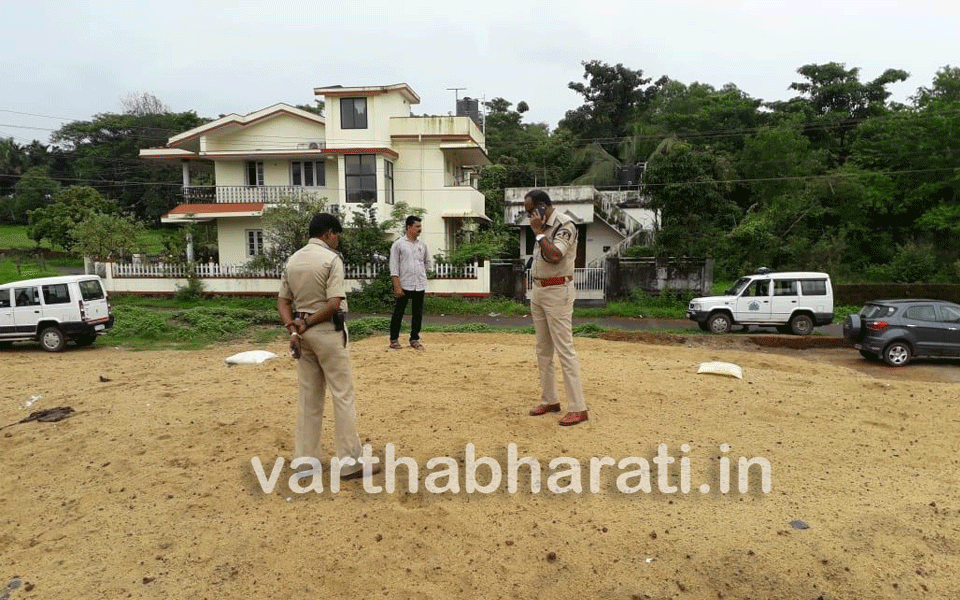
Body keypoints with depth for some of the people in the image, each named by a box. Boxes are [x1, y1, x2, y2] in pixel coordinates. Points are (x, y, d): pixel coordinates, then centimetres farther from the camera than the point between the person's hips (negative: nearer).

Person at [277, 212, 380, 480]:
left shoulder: (293, 260, 10)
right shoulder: (331, 259, -12)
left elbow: (282, 301, 7)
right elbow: (334, 303, -20)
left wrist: (294, 330, -3)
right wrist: (305, 325, -10)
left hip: (304, 334, 7)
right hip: (328, 331, -7)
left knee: (308, 397, 14)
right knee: (343, 396, 1)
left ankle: (305, 460, 21)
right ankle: (350, 463, 6)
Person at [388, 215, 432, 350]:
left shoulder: (422, 244, 11)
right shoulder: (398, 244, -3)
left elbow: (428, 263, 24)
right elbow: (394, 268, -7)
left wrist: (419, 271, 13)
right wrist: (397, 286, -14)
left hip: (420, 285, 4)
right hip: (404, 285, -4)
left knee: (418, 313, 7)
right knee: (398, 312, 2)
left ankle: (415, 339, 17)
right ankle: (394, 339, 13)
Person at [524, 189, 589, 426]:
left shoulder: (565, 225, -13)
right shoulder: (542, 226, 13)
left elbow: (554, 256, -26)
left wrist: (539, 232, -18)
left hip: (557, 292, -9)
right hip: (537, 291, 9)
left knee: (564, 349, -10)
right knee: (543, 349, 12)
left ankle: (578, 408, -5)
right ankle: (549, 400, 23)